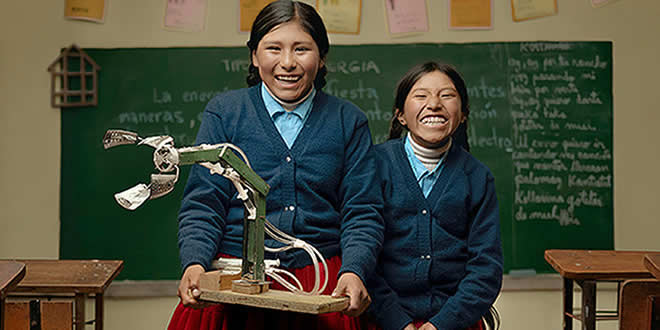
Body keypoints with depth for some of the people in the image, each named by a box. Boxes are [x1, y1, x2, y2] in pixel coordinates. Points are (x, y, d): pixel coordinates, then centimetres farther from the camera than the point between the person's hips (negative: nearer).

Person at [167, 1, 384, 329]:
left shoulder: (348, 121, 11)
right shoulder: (223, 111, 9)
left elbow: (362, 212, 6)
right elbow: (203, 203, 5)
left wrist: (353, 272, -13)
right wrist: (194, 264, -13)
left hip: (322, 275, 1)